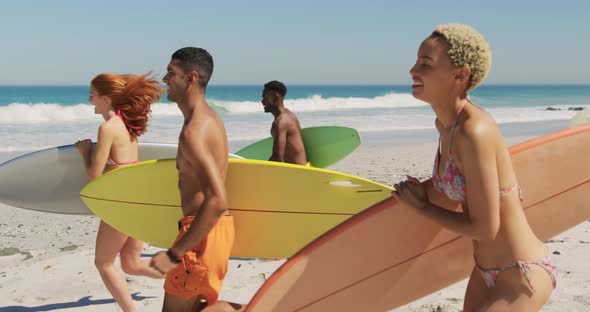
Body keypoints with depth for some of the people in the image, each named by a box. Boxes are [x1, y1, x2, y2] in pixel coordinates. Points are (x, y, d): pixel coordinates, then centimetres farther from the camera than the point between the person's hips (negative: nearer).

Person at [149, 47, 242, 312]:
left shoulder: (194, 131, -22)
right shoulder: (209, 117, 10)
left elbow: (217, 202, -30)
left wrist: (175, 254, -26)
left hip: (204, 232, -10)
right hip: (214, 228, 10)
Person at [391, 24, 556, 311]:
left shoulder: (475, 132, -28)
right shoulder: (445, 123, -2)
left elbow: (484, 229, -23)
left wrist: (422, 207, -11)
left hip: (521, 276, -9)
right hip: (486, 270, 9)